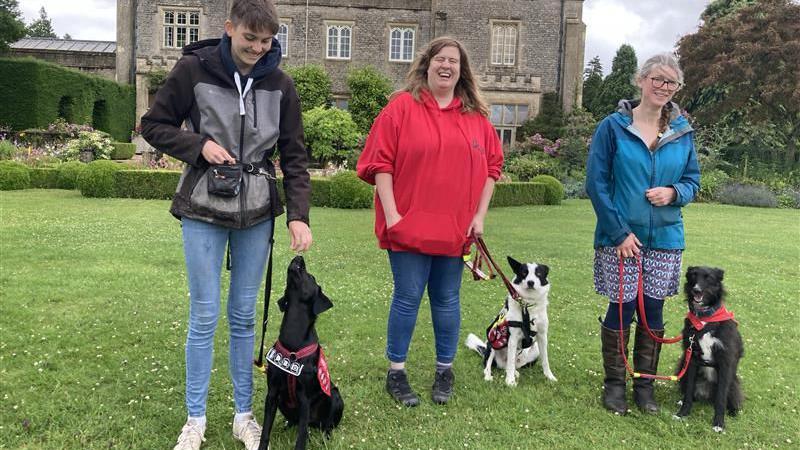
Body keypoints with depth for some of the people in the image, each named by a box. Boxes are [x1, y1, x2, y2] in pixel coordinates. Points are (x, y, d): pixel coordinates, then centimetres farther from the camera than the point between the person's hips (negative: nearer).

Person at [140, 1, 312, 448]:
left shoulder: (280, 84, 0)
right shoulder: (193, 69, -6)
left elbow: (295, 155, 1)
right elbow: (153, 125, 3)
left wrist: (298, 215, -9)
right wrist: (199, 144, -14)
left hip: (257, 211, 2)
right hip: (204, 209, -2)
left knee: (245, 316, 9)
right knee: (205, 316, 3)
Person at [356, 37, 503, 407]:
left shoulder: (476, 115, 9)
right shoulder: (401, 106, -2)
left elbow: (491, 166, 11)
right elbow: (381, 163, -6)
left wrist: (479, 216, 3)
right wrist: (391, 214, -12)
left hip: (455, 228, 4)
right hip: (409, 225, -3)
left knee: (447, 300, 12)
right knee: (408, 299, 3)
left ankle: (445, 371, 27)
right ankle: (396, 373, 18)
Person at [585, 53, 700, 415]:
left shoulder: (683, 132, 6)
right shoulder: (613, 127, -4)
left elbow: (693, 181, 12)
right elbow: (596, 183, -6)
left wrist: (674, 192, -12)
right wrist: (619, 231, -11)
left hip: (665, 238, 3)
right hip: (620, 237, -3)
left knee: (652, 311, 8)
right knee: (621, 309, 2)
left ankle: (644, 384, 24)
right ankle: (614, 383, 20)